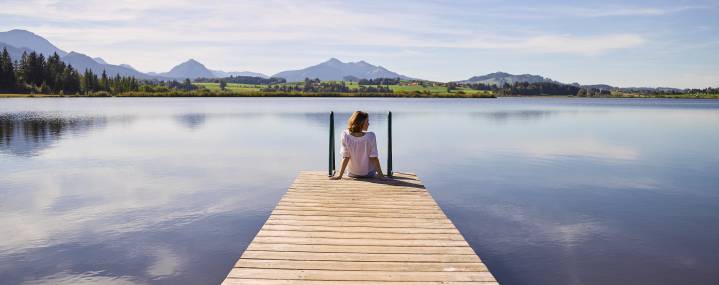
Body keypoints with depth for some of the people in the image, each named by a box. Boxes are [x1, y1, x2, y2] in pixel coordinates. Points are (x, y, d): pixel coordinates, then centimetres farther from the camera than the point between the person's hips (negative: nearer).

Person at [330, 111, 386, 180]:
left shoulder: (345, 136, -22)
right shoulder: (371, 136, -26)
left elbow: (345, 157, -18)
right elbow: (374, 158, -20)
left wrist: (340, 175, -11)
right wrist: (380, 174, -10)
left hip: (352, 174, 2)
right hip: (369, 174, -2)